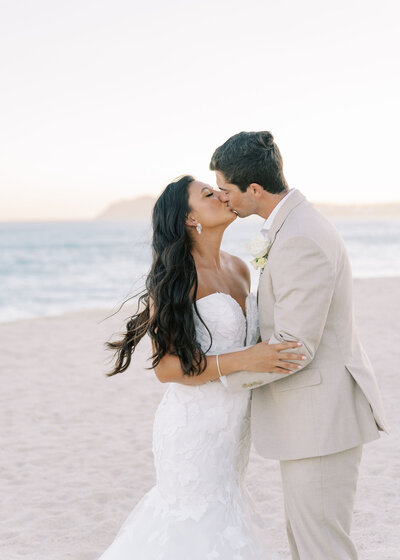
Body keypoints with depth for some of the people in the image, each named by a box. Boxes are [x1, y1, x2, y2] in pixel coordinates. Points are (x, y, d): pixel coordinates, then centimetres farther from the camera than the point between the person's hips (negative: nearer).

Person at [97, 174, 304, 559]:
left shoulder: (239, 269, 7)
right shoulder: (175, 277, -16)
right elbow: (166, 367, -20)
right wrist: (244, 361, -27)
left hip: (233, 425, 8)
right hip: (194, 427, -8)